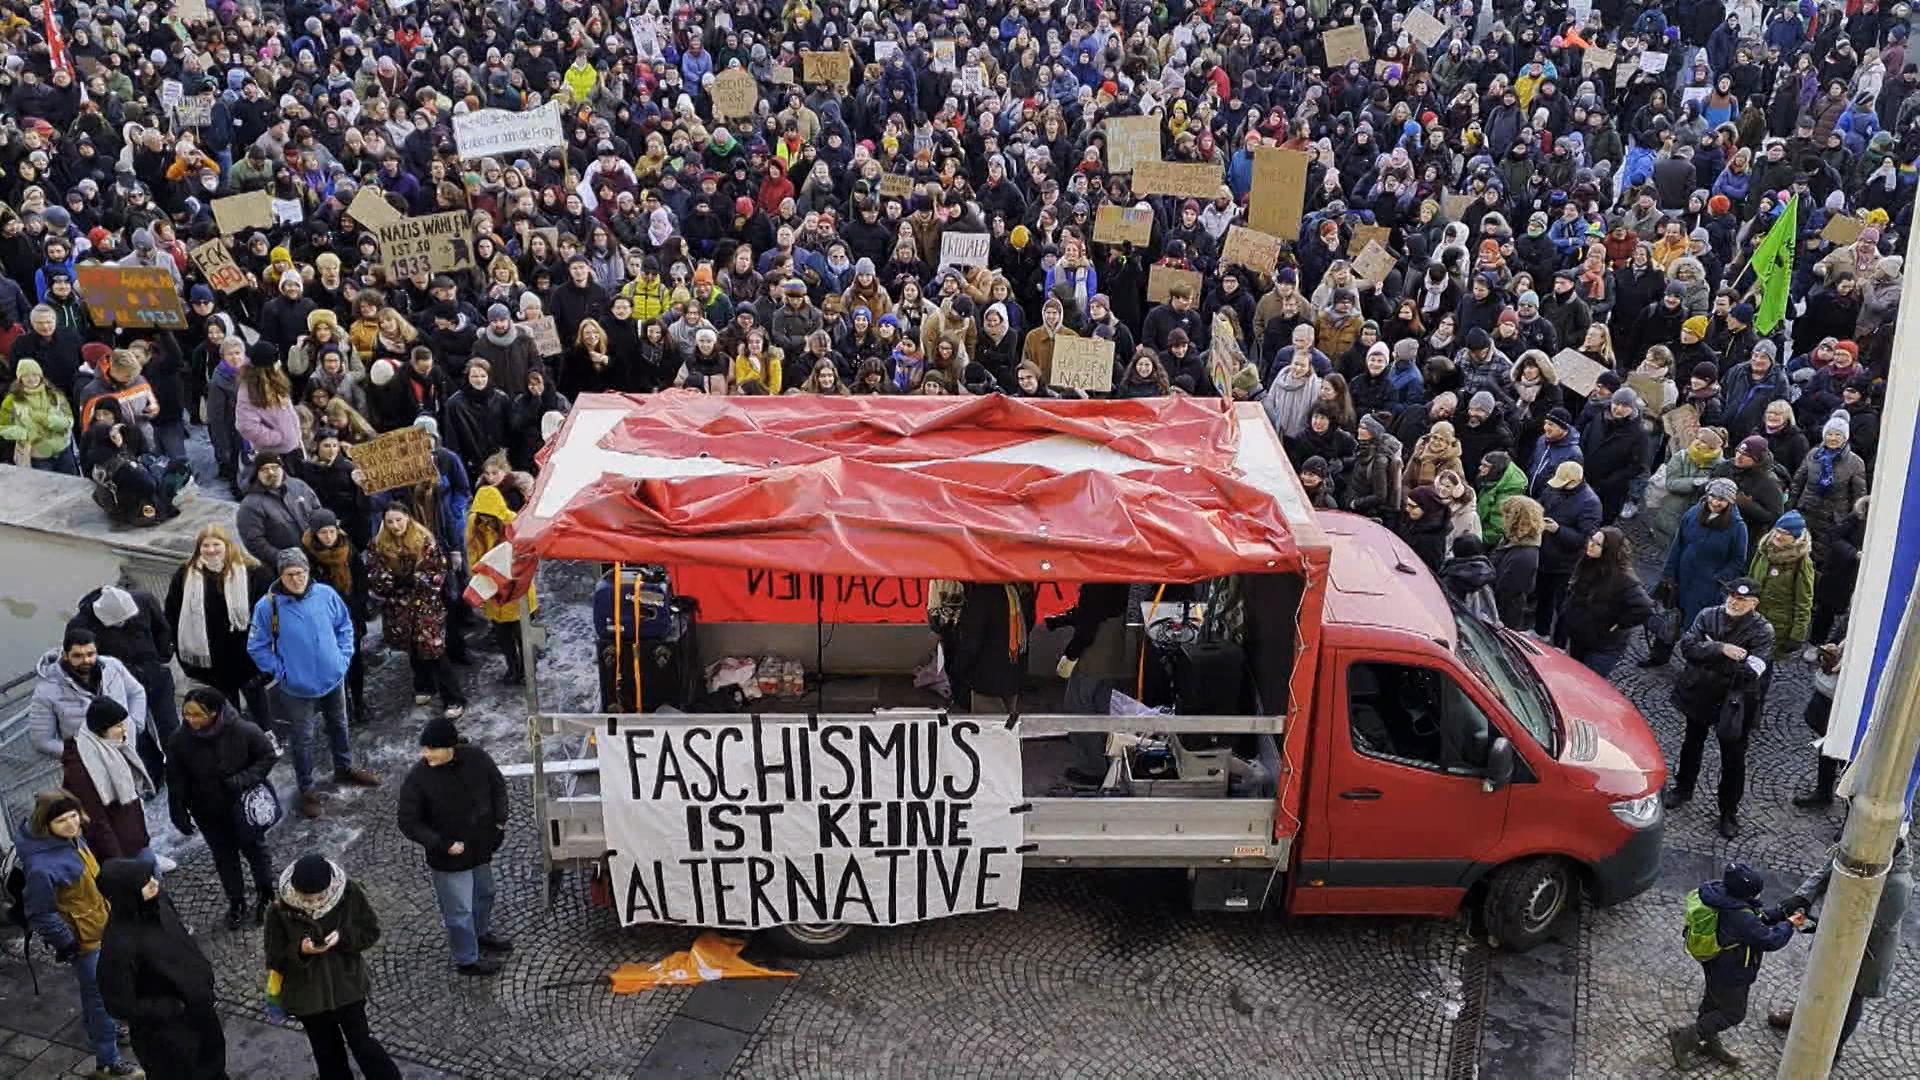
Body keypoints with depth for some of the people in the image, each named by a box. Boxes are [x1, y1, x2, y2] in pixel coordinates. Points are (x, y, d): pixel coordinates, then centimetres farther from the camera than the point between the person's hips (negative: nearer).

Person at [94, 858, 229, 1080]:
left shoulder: (159, 902, -13)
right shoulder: (119, 944, -33)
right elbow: (121, 1005, -25)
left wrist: (205, 982, 6)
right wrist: (175, 1008, -21)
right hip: (165, 1034, -6)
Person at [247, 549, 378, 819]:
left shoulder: (326, 594, -12)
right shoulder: (268, 606, -20)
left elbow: (345, 626, 4)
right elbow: (256, 647, -9)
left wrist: (344, 657, -2)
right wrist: (280, 673, -12)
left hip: (333, 678, 3)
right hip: (297, 687, -3)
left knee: (339, 726, 24)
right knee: (302, 739, 11)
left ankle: (344, 769, 46)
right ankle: (306, 789, 27)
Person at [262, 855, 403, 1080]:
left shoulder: (349, 892, -19)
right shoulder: (279, 909, -20)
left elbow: (371, 931, -7)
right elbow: (275, 960, -11)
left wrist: (343, 937, -25)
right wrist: (300, 951, -30)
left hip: (348, 986, -1)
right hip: (308, 995, 1)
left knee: (362, 1042, 11)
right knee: (327, 1053, 19)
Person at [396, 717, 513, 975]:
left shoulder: (475, 757, -16)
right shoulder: (417, 778, -25)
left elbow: (498, 785, 3)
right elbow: (409, 824, -16)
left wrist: (499, 821, -7)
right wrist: (444, 845, -22)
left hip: (482, 846, 5)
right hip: (449, 858, -5)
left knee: (484, 894, 27)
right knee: (460, 911, 11)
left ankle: (482, 934, 55)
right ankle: (467, 960, 34)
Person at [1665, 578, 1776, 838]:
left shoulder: (1762, 631, -15)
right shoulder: (1708, 616, -6)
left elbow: (1749, 672, -25)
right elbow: (1687, 646, -18)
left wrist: (1708, 656, -22)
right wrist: (1720, 649, -31)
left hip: (1735, 705, -3)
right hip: (1700, 695, 4)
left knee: (1733, 760, 7)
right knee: (1692, 745, 24)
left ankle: (1729, 812, 24)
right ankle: (1683, 789, 46)